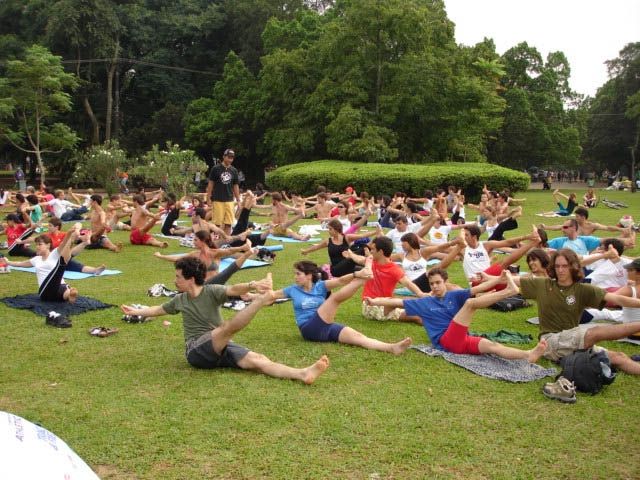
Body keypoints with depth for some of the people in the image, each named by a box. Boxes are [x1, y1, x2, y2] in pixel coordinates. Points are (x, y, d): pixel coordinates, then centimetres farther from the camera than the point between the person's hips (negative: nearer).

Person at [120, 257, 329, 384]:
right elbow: (159, 310, 33)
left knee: (256, 359, -24)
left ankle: (302, 374, -43)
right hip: (197, 350, 0)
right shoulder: (180, 300, 12)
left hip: (221, 347, 0)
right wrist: (135, 311, 46)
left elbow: (233, 290, -21)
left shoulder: (212, 291, 0)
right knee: (228, 326, -31)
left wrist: (251, 285, -42)